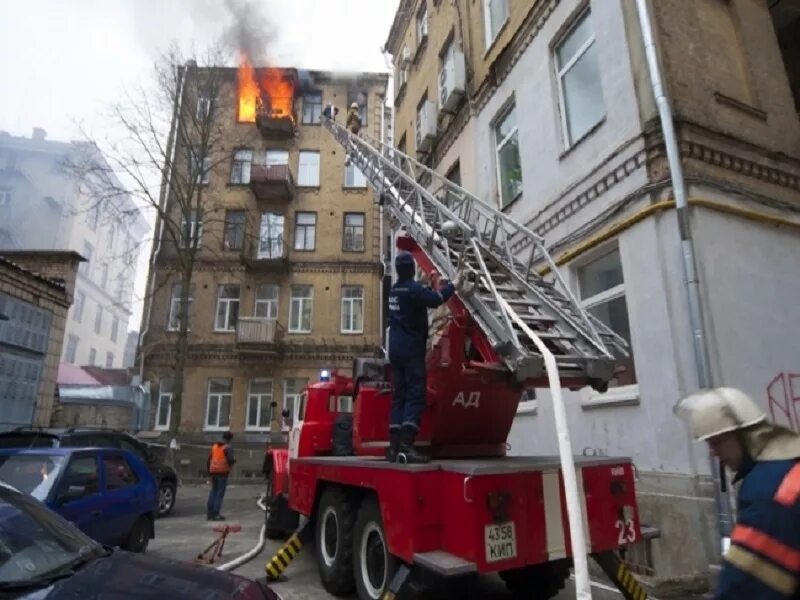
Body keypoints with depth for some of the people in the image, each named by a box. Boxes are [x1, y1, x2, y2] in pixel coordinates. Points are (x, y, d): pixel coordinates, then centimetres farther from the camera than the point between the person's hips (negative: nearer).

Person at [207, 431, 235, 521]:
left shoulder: (215, 446, 12)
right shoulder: (228, 447, -8)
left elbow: (209, 459, 12)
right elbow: (230, 460, -18)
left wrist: (209, 471, 22)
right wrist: (232, 462, 5)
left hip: (214, 471, 6)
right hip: (223, 472, -6)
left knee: (213, 491, 15)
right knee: (220, 493, -2)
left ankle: (209, 513, 15)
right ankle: (215, 514, -4)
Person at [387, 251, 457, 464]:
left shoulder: (394, 290, 15)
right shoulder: (413, 288, -11)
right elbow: (435, 299, -22)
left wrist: (432, 284, 31)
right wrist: (452, 285, -7)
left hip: (396, 350, 8)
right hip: (411, 349, -8)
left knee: (399, 396, 9)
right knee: (415, 396, -9)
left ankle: (394, 446, 8)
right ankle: (406, 445, -18)